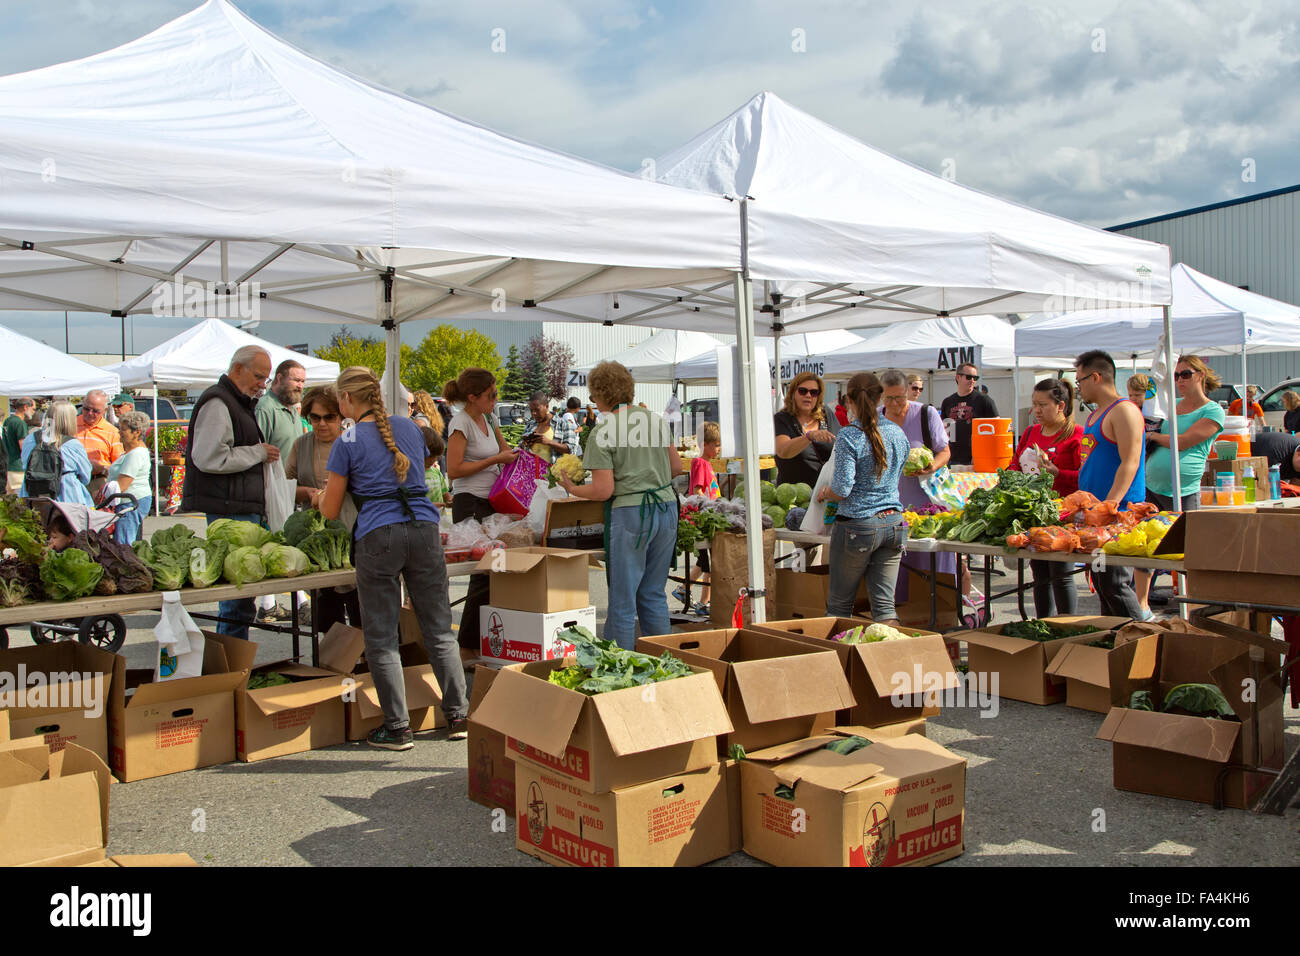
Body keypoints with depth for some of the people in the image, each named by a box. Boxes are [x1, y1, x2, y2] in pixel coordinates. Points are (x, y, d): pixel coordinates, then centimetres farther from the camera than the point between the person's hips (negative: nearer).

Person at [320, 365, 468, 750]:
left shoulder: (347, 442, -1)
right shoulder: (410, 428, 13)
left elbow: (330, 511, 4)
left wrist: (325, 492, 25)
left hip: (378, 536, -4)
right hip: (424, 528, 5)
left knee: (381, 637, 5)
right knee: (438, 628, 11)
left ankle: (397, 727, 7)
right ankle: (458, 716, 14)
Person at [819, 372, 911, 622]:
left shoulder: (849, 436, -13)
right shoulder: (897, 433, 6)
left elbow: (842, 489, -16)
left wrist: (823, 493, 4)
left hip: (858, 526, -5)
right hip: (893, 523, 6)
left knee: (839, 605, 7)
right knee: (884, 603, 7)